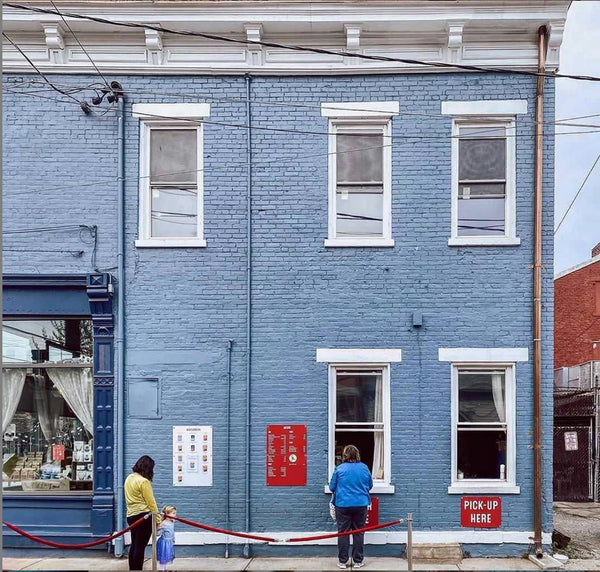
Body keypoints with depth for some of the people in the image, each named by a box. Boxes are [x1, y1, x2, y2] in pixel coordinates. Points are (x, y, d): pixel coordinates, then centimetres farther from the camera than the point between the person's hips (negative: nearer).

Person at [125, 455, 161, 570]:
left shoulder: (129, 479, 10)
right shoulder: (144, 481, -16)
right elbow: (150, 502, -14)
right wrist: (157, 519, -8)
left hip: (131, 515, 8)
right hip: (144, 517, -8)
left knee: (134, 545, 16)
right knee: (140, 547, -5)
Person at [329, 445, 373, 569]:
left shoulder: (339, 469, -7)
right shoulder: (364, 468, 0)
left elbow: (332, 488, 0)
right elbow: (370, 486, 13)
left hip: (343, 505, -2)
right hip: (361, 505, 2)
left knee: (343, 533, 5)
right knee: (358, 533, 9)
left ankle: (342, 561, 9)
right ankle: (358, 561, 13)